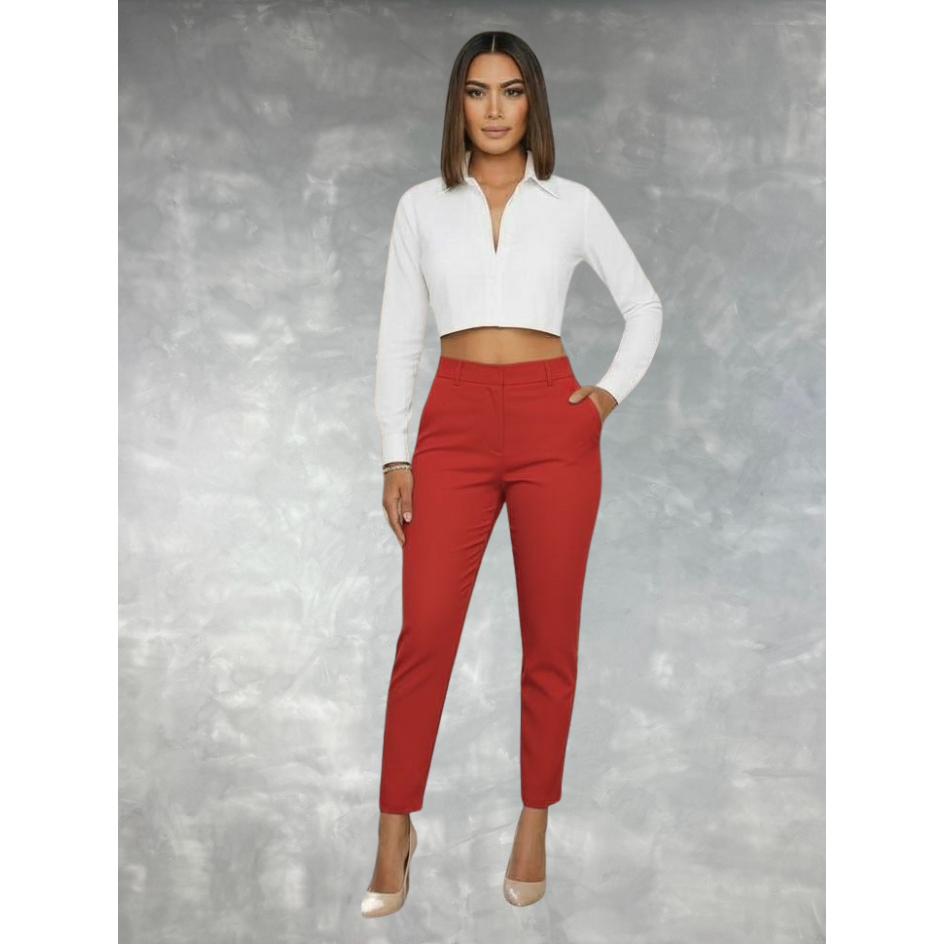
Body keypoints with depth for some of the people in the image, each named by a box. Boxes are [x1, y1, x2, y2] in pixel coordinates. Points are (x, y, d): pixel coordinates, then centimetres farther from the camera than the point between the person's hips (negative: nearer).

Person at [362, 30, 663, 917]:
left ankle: (533, 827, 19)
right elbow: (398, 336, 7)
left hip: (551, 423, 0)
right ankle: (395, 831, 8)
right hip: (454, 422, 0)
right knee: (424, 633, -5)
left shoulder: (572, 203, 6)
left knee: (549, 638, 4)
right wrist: (393, 455, 1)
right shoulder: (422, 206, 8)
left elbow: (644, 306, 15)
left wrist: (612, 391, 2)